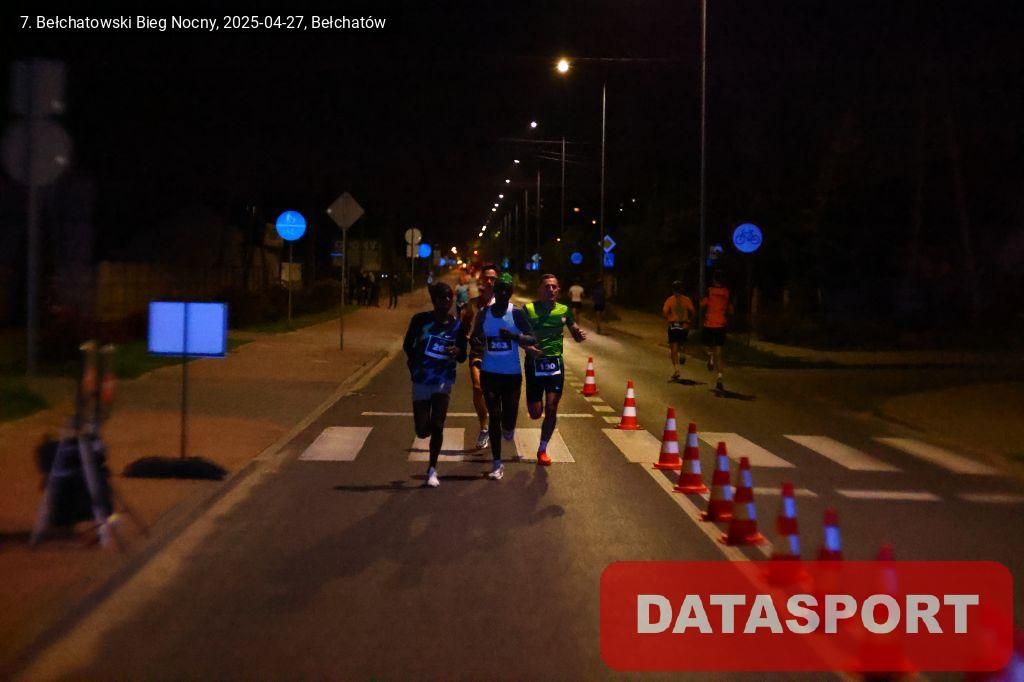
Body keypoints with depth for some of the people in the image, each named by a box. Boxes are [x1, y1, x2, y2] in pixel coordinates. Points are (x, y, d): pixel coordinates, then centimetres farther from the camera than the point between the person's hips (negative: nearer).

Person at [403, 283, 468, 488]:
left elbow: (463, 357, 2)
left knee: (437, 426, -8)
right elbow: (407, 345, 8)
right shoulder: (420, 319, -7)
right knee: (422, 430, -1)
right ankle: (425, 424, 39)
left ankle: (432, 469, 9)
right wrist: (413, 364, -2)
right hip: (421, 380, 0)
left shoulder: (457, 325, -3)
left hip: (443, 380, 0)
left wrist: (457, 352, -20)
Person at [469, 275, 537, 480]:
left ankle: (508, 428, 41)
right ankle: (497, 464, 11)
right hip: (489, 372, 1)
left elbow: (532, 339, -9)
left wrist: (514, 336, -27)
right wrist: (476, 342, -14)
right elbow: (474, 338, 10)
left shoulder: (517, 313, -6)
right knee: (494, 416, 1)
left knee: (509, 416, 0)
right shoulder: (484, 314, 1)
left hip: (512, 373, -1)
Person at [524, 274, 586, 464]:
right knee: (536, 413, -1)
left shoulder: (564, 310, 4)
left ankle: (542, 449, 15)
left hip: (555, 363, 2)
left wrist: (580, 335, -14)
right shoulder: (528, 309, -3)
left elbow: (575, 334, 10)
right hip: (534, 363, -2)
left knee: (551, 409, -3)